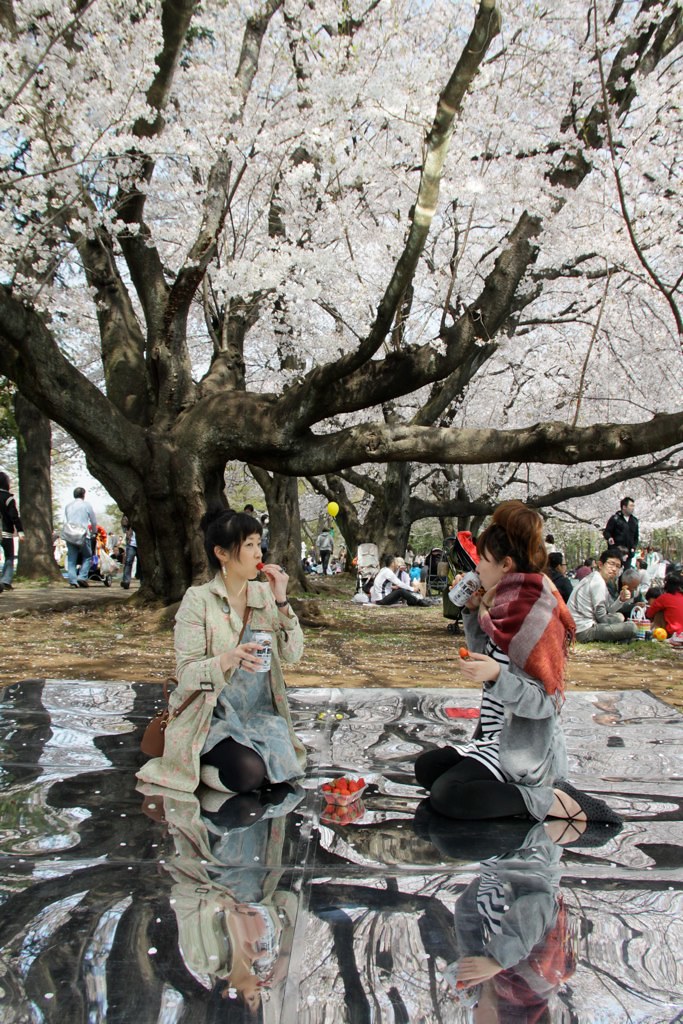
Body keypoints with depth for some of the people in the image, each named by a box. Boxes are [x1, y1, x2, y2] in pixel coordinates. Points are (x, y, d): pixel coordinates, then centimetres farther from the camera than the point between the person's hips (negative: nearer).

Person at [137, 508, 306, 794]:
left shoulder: (264, 594, 2)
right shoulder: (198, 599, -11)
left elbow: (292, 654, -2)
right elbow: (186, 674, -16)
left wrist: (281, 601, -14)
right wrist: (228, 660, -36)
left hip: (260, 713, 4)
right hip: (213, 715, -4)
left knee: (283, 769, -22)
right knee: (248, 773, -28)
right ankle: (200, 762, 3)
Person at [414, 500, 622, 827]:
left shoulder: (533, 615, -21)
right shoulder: (508, 606, 6)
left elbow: (545, 702, -25)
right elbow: (483, 657, 19)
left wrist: (497, 675, -40)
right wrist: (473, 611, 8)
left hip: (524, 752, -10)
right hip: (500, 739, 10)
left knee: (445, 795, -24)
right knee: (425, 768, 15)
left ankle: (552, 801, -14)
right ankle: (540, 789, 4)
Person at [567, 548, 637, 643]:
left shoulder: (594, 578, 18)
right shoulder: (598, 582, -13)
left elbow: (609, 610, 14)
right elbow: (600, 615, -12)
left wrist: (621, 599, -3)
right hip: (584, 631, -11)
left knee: (619, 616, 32)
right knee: (631, 627, -22)